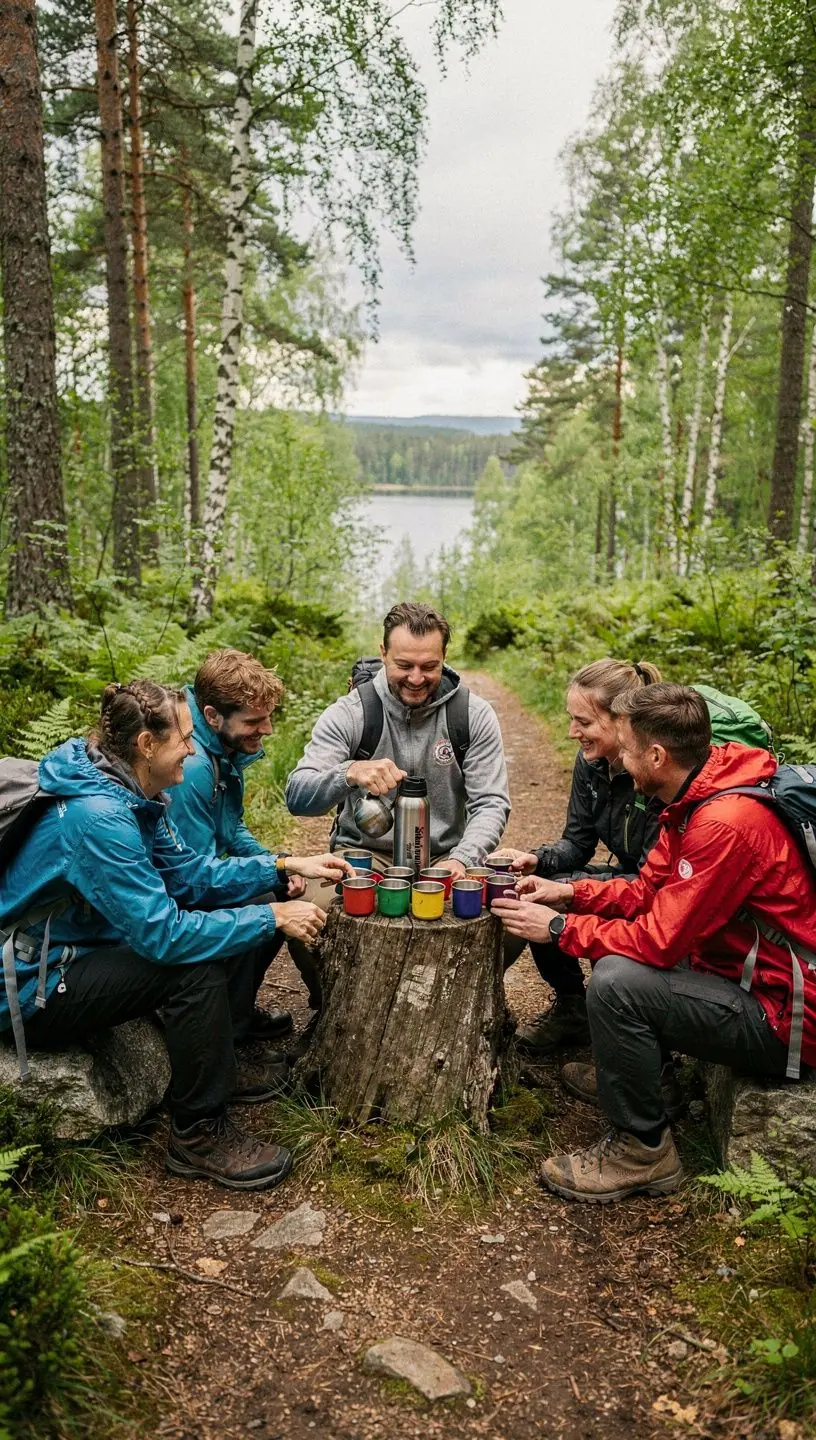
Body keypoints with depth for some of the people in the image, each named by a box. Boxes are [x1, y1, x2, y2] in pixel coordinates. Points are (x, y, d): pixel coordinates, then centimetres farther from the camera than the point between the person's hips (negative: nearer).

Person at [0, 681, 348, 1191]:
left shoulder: (132, 794, -2)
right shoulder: (96, 815, -32)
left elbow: (188, 872, 4)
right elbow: (161, 933, -34)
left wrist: (281, 866, -5)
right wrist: (272, 917, -27)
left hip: (84, 946, 10)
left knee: (233, 913, 4)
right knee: (198, 967, -27)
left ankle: (230, 1055, 19)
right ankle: (200, 1135, -10)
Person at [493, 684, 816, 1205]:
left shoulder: (727, 824, -29)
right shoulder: (698, 800, 1)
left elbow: (662, 940, -26)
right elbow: (648, 890, 10)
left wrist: (559, 927, -15)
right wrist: (568, 891, 2)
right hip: (745, 971, 10)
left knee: (616, 982, -26)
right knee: (617, 934, 16)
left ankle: (644, 1151, -6)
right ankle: (623, 1072, 29)